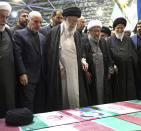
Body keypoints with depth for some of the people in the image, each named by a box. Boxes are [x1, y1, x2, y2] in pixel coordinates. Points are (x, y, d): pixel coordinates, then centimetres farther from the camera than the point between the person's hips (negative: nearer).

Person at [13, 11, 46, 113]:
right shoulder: (19, 34, -1)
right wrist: (22, 74, -15)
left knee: (41, 107, 9)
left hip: (41, 78, 5)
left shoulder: (42, 37, 17)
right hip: (27, 78, -5)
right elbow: (18, 55, -8)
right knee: (27, 107, -2)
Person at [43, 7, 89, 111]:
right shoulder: (55, 32, 0)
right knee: (61, 96, 1)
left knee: (75, 95, -2)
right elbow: (51, 52, -3)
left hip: (75, 71, 3)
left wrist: (83, 61, 2)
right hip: (60, 71, -3)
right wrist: (60, 67, -8)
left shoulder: (77, 34, 13)